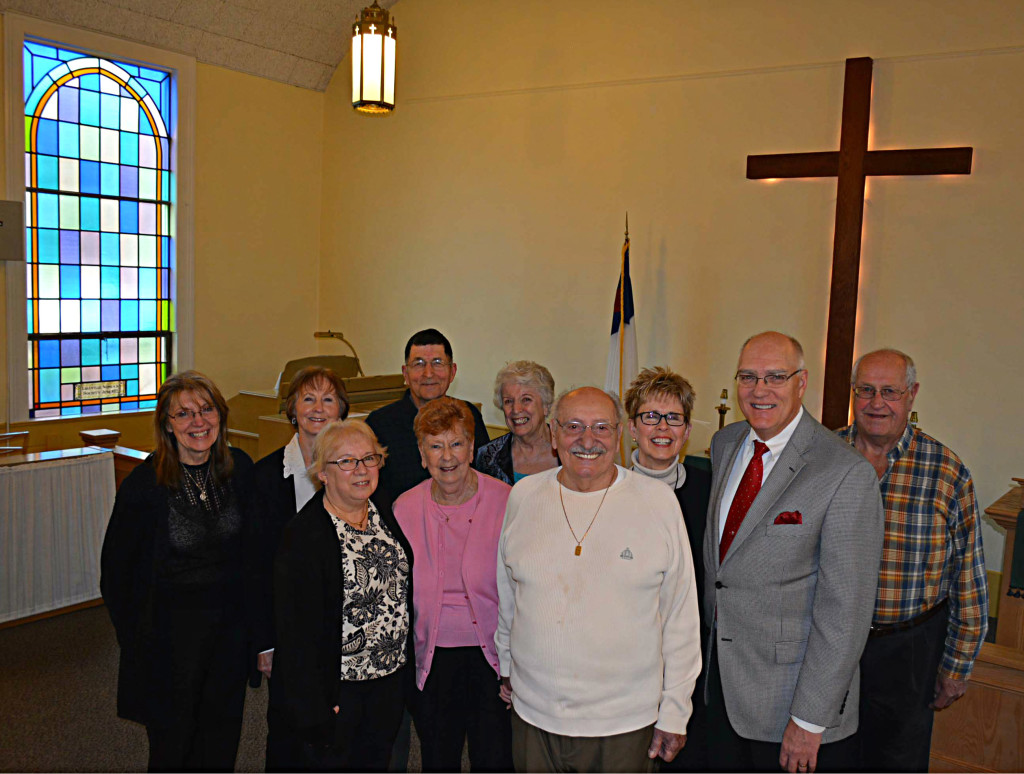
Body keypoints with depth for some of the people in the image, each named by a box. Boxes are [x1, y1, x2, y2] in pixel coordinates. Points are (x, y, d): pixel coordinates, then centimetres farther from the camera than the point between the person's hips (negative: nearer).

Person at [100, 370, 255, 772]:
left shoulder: (240, 468, -5)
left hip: (231, 622, 4)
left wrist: (249, 612, 6)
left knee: (221, 736, 19)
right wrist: (136, 636, -4)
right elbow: (117, 569, -6)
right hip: (172, 629, -3)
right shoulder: (145, 484, -17)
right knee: (173, 740, 13)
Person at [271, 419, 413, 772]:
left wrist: (405, 660, 9)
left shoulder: (384, 512, 1)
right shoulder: (303, 535, -19)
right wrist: (312, 709, -18)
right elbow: (296, 628, -18)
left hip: (390, 679, 6)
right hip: (337, 686, -6)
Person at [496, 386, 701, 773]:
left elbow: (680, 615, -3)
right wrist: (506, 665, 19)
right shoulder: (523, 496, 0)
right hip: (534, 715, 2)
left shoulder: (659, 502, -7)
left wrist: (674, 712, -1)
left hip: (625, 722, -2)